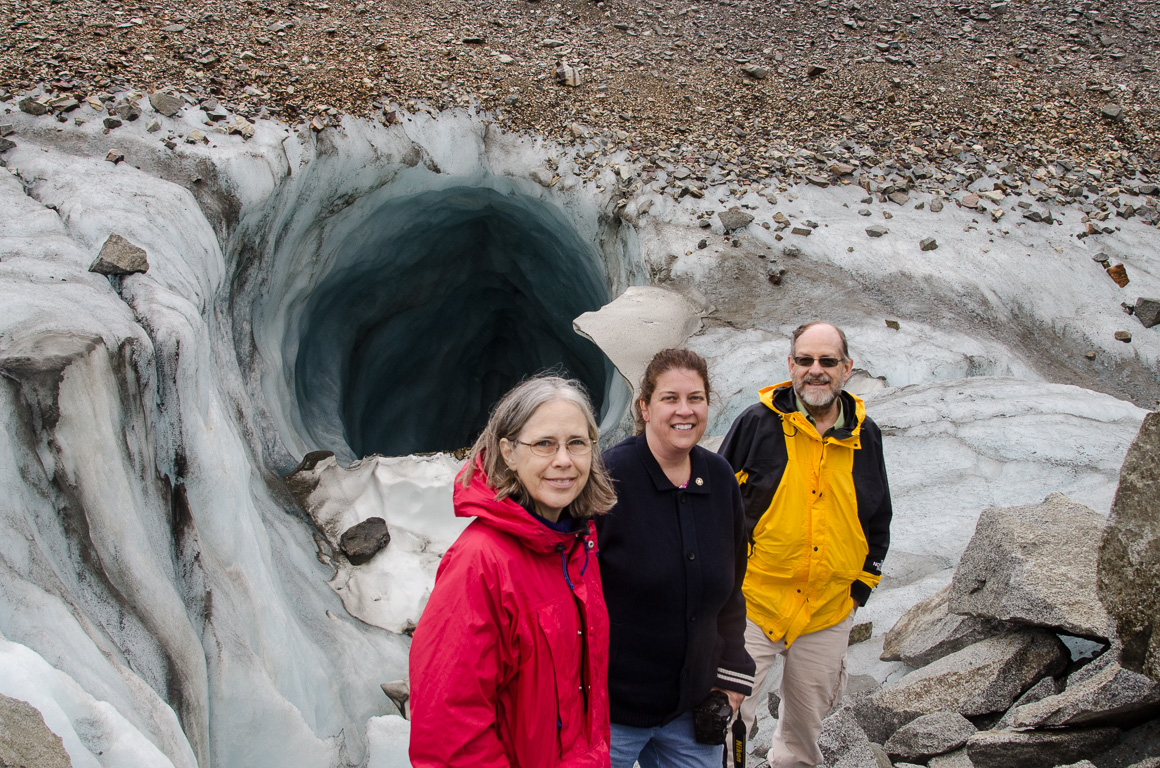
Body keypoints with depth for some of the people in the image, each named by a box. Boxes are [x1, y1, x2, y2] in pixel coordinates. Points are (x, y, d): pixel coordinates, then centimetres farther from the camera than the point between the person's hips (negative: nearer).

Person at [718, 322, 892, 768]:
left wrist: (862, 585, 11)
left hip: (829, 612, 4)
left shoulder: (865, 435, 3)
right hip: (752, 601, -3)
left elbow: (878, 519, 15)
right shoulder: (758, 422, -8)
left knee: (808, 717, 19)